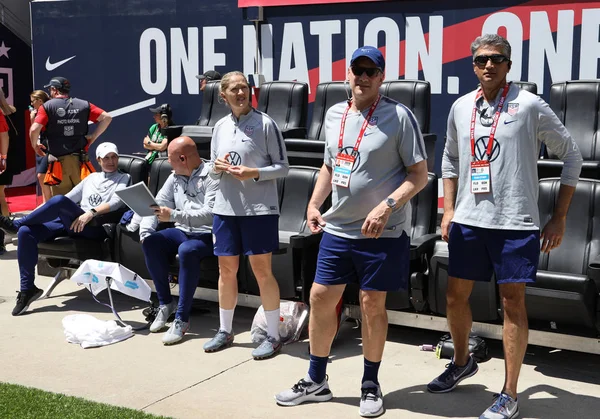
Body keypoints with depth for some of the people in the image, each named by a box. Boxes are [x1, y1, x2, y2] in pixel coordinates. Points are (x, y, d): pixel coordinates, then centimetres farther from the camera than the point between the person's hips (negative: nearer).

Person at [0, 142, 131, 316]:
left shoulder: (124, 178, 13)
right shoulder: (92, 177, 30)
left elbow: (116, 202, -6)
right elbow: (70, 197, 27)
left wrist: (91, 213, -24)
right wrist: (35, 213, 16)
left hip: (95, 227, -6)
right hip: (70, 223, 6)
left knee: (59, 201, -34)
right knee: (26, 231, -19)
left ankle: (15, 224, -13)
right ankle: (27, 289, -14)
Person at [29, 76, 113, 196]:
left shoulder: (47, 107, -2)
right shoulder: (83, 105, 7)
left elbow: (34, 130, -13)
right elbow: (106, 117, 4)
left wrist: (35, 145, 5)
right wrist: (93, 137, 8)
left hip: (58, 160, -2)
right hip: (78, 159, 3)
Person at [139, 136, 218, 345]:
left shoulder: (211, 177, -13)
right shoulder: (175, 177, 12)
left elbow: (210, 214, -25)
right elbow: (157, 204, 8)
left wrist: (174, 215, -31)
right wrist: (145, 231, -10)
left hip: (207, 235, -7)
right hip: (183, 231, 7)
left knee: (187, 251, -37)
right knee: (151, 243, -19)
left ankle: (182, 319, -32)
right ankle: (165, 303, -7)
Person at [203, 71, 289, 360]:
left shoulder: (265, 123, -5)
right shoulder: (220, 126, 10)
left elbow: (282, 167, -4)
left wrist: (254, 173, -19)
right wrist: (216, 168, -5)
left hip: (259, 208, -5)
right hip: (225, 208, 5)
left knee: (262, 271, -3)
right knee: (226, 269, 12)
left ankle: (273, 337, 8)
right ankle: (225, 331, 27)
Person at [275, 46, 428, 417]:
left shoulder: (399, 116, -10)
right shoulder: (334, 114, 9)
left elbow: (419, 175, -10)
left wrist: (386, 206, -22)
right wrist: (313, 204, 9)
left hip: (381, 233, -6)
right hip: (337, 228, 6)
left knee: (373, 303, 4)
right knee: (321, 297, 8)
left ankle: (371, 385, 23)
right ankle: (316, 382, 25)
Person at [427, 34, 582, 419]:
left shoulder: (530, 106, -6)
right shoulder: (461, 107, 7)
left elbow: (572, 156, 0)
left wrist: (560, 217, -2)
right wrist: (449, 211, 12)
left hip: (515, 224, -5)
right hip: (468, 221, 5)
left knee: (513, 302, -1)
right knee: (456, 296, 12)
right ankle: (462, 362, 38)